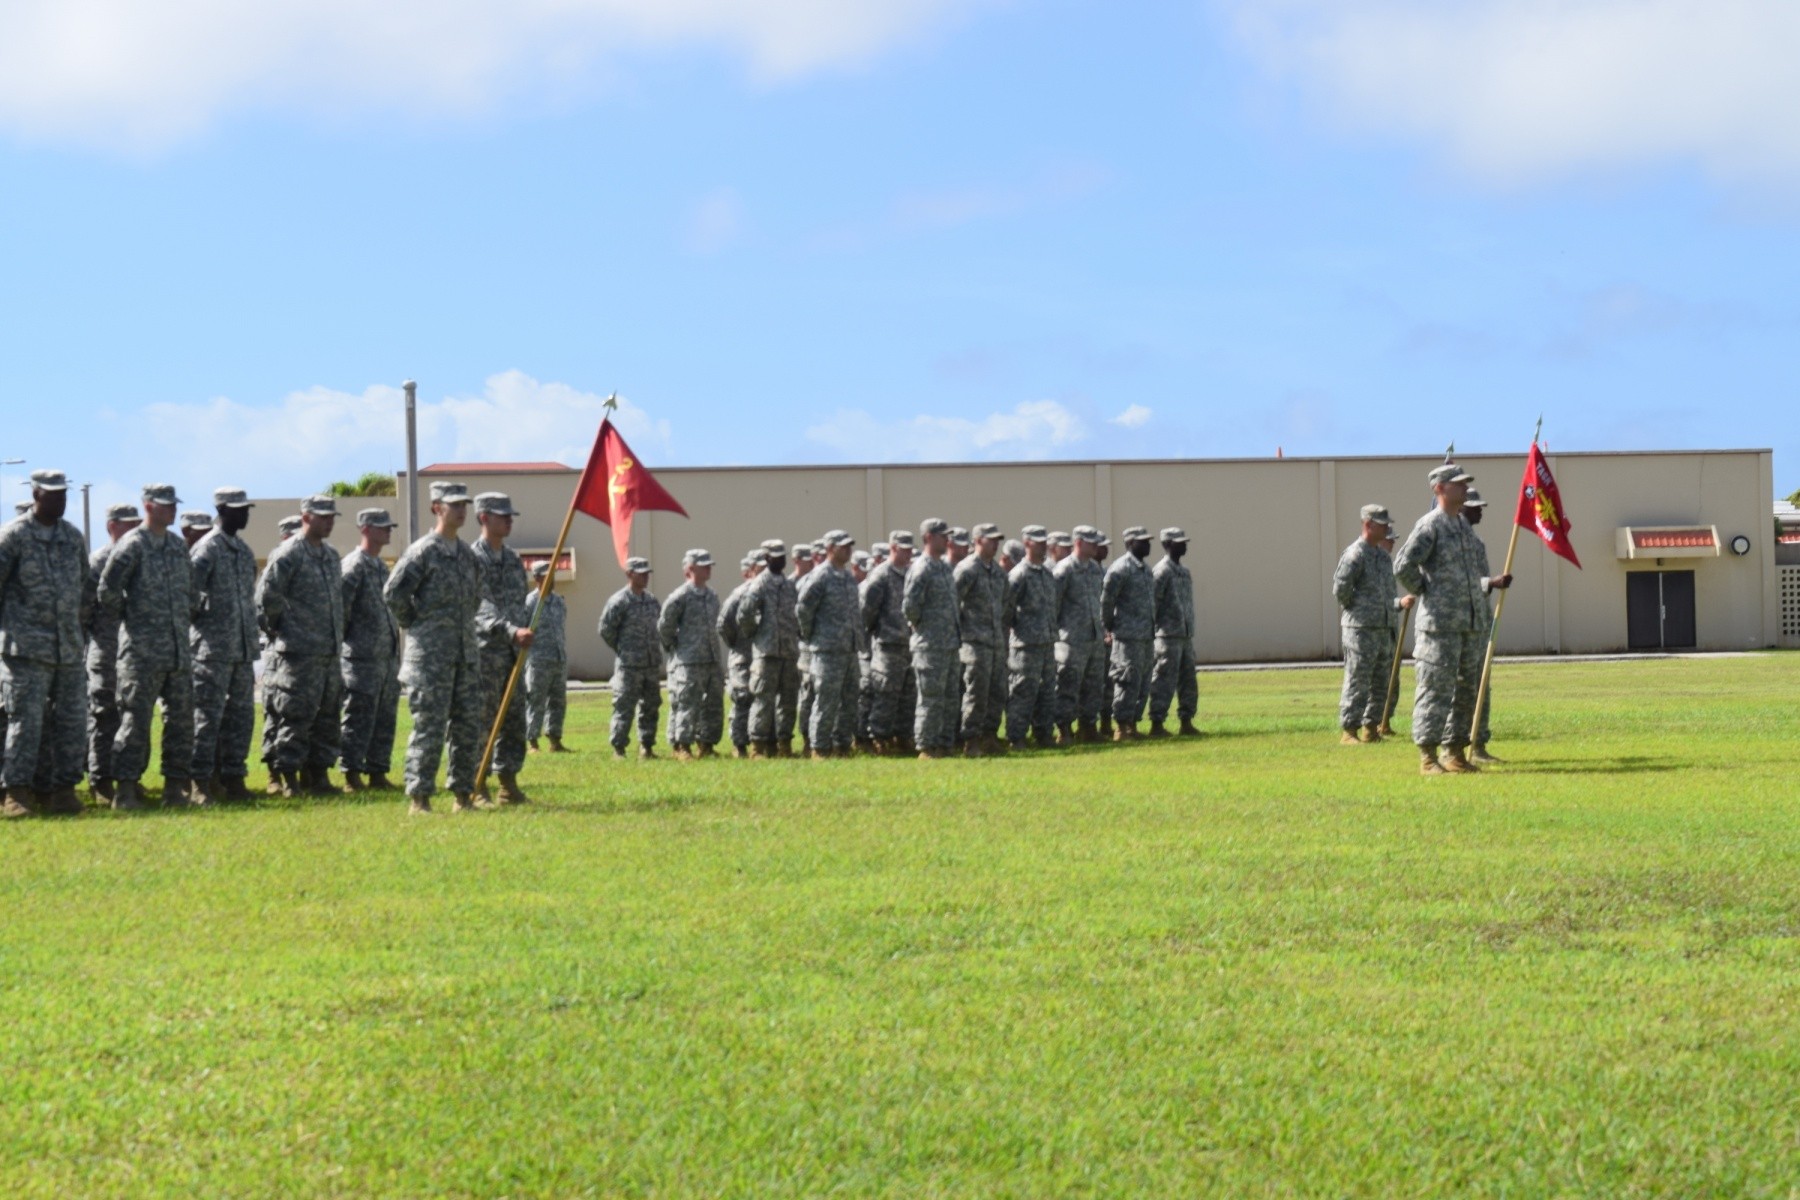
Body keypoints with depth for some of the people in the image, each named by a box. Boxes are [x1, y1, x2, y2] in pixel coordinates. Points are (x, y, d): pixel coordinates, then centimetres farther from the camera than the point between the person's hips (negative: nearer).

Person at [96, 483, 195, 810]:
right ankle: (126, 789, -3)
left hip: (179, 647, 7)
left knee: (181, 718, 7)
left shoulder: (178, 546, 13)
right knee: (136, 718, -6)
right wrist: (130, 617, -1)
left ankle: (175, 786, 13)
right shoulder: (132, 546, -8)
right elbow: (106, 593, -11)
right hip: (143, 649, -7)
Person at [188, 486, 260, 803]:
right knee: (208, 716, -5)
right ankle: (201, 782, -2)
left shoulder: (245, 550, 15)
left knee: (241, 714, 8)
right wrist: (197, 622, -5)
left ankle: (233, 777, 14)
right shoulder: (206, 549, -9)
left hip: (244, 647, 8)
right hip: (214, 648, -8)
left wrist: (254, 637, 16)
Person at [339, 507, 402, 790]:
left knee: (385, 717, 10)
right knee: (359, 716, -5)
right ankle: (352, 775, -1)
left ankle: (377, 772, 15)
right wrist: (345, 639, -10)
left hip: (388, 655, 9)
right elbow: (340, 608, -15)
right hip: (362, 658, -9)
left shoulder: (382, 566, 18)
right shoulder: (354, 565, -11)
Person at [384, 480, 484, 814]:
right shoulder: (421, 552, -9)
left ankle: (463, 794, 16)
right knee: (429, 728, -7)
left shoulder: (468, 554, 14)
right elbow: (393, 593, -13)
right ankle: (418, 798, -2)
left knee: (469, 727, 8)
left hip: (466, 654, 7)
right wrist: (414, 625, -4)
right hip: (430, 657, -7)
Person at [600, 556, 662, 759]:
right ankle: (618, 748, 0)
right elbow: (606, 630, -8)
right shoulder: (619, 601, -10)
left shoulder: (651, 600, 11)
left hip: (651, 664, 7)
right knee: (624, 707, -5)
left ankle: (646, 745, 18)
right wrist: (621, 650, -1)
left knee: (651, 704, 10)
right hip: (628, 666, -7)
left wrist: (656, 647, 15)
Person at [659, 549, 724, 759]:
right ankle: (682, 746, -3)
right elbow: (664, 627, -6)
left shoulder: (712, 596, 13)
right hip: (689, 661, -7)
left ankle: (706, 744, 18)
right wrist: (673, 647, 0)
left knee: (714, 704, 9)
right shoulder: (680, 597, -9)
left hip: (714, 660, 7)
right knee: (687, 704, -7)